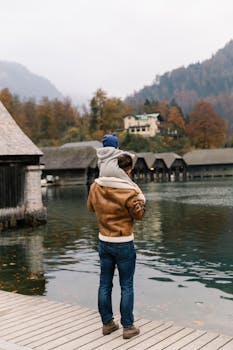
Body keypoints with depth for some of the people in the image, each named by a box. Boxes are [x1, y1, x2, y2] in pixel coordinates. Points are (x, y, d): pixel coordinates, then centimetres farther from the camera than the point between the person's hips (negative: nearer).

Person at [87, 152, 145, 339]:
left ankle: (107, 323, 25)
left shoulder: (96, 187, -4)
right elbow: (139, 215, -6)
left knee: (105, 284, 14)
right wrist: (139, 198, 5)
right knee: (127, 286, 7)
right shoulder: (128, 192, -20)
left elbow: (91, 207, 14)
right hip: (124, 244, -5)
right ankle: (128, 327, 14)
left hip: (104, 242, 5)